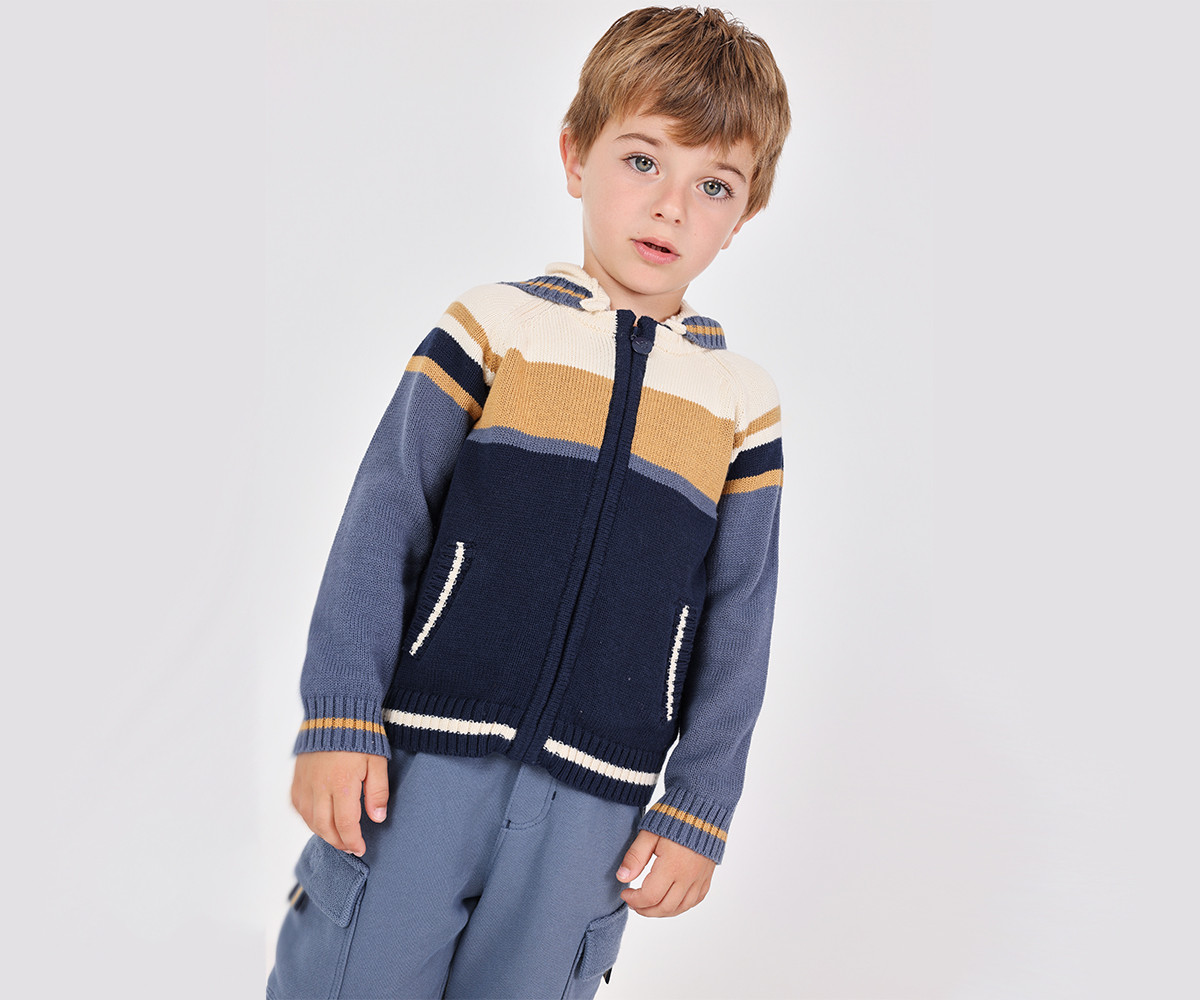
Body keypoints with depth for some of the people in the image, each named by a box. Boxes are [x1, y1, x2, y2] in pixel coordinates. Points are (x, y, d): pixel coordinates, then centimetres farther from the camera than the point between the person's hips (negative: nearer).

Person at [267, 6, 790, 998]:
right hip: (421, 761, -1)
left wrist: (698, 809, 6)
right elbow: (383, 521, -2)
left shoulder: (744, 403, 5)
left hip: (593, 805, 2)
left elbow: (738, 622, 8)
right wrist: (338, 717, -7)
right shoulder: (494, 327, -1)